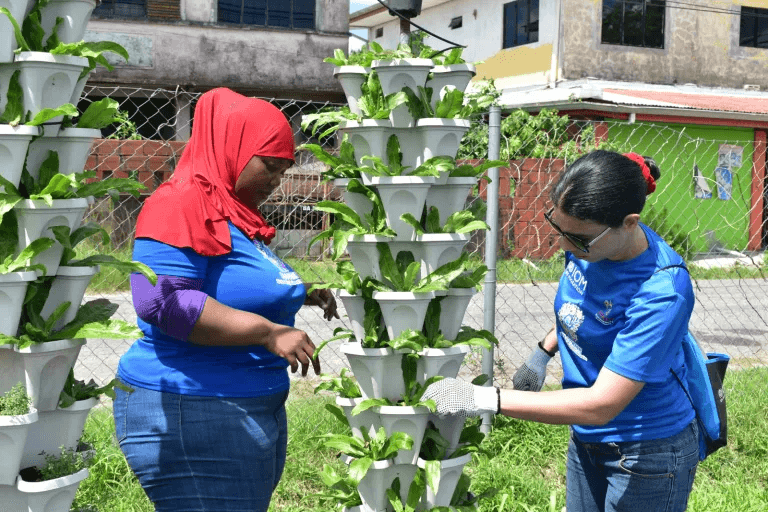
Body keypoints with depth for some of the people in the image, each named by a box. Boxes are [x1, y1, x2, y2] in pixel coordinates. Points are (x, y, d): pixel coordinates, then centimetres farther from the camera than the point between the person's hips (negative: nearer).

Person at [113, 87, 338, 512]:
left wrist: (297, 296, 14)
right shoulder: (182, 205, -13)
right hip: (193, 416, -10)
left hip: (258, 412, 10)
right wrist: (268, 332, -26)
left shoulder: (238, 214, 16)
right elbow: (163, 301, -26)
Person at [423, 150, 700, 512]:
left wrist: (484, 399, -32)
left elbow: (601, 405, -33)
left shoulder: (662, 292, -33)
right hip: (587, 440, 7)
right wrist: (542, 355, 9)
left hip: (648, 455, -7)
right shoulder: (587, 238, -11)